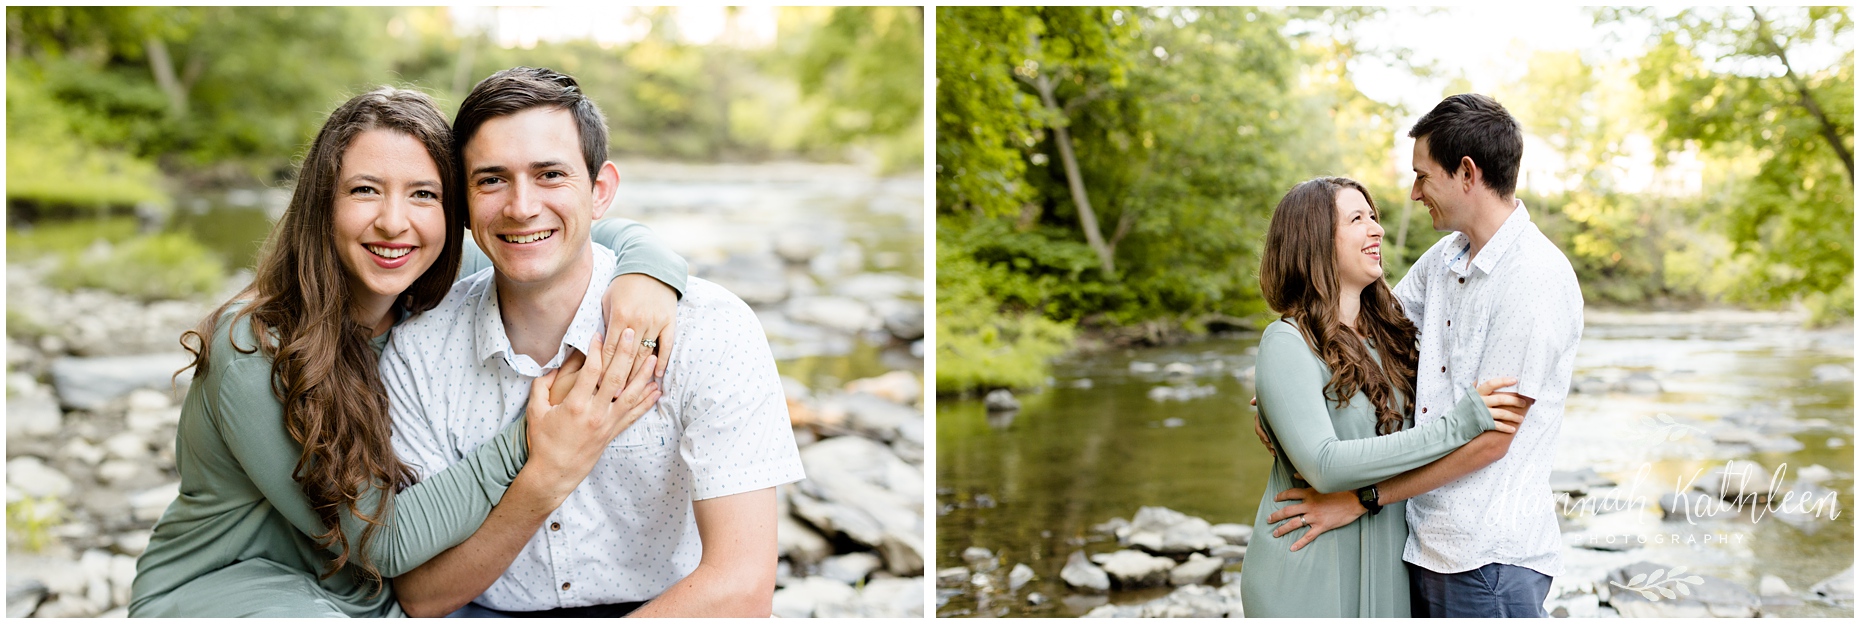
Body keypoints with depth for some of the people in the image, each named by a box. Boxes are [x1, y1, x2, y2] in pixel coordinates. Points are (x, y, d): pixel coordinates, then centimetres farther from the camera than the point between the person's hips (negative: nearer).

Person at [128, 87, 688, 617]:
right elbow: (381, 540, -23)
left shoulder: (441, 293, -8)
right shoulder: (251, 352, -25)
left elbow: (593, 239, -2)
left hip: (369, 597, 5)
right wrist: (530, 441, -32)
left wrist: (647, 270, -26)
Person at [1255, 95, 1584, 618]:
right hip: (1424, 544, 7)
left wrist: (1361, 499, -14)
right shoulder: (1445, 258, 8)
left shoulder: (1535, 279, -17)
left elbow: (1489, 438, -18)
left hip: (1489, 559, -7)